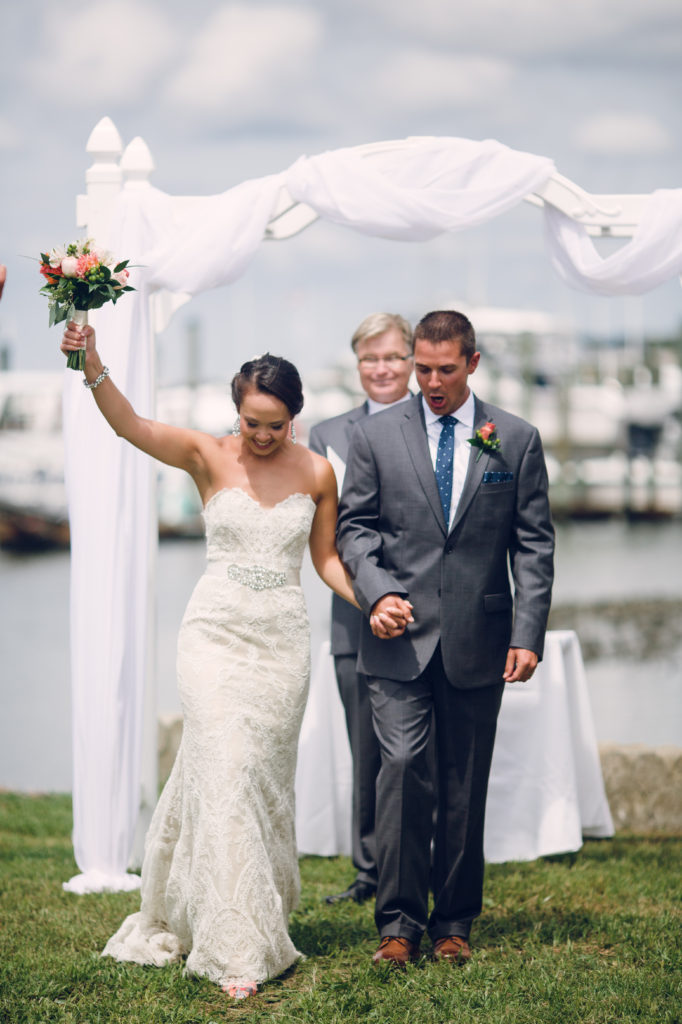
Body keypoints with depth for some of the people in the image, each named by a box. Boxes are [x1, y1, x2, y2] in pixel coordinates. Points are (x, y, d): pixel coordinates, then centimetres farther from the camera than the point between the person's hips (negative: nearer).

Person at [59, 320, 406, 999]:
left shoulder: (317, 473, 4)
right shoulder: (208, 457, -4)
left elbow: (325, 559, 13)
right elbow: (128, 424, -17)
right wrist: (92, 364, -34)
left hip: (282, 640, 2)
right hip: (215, 632, -2)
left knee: (265, 778, 8)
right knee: (224, 771, -11)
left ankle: (257, 914, 26)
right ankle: (235, 945, -7)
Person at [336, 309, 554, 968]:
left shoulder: (516, 440, 5)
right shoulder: (375, 436, 6)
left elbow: (533, 545, 4)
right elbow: (354, 527, 7)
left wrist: (528, 634, -4)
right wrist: (377, 592, -11)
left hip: (478, 642, 1)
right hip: (400, 638, 0)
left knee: (465, 783, 5)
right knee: (401, 768, -10)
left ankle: (453, 921, 14)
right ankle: (398, 920, -3)